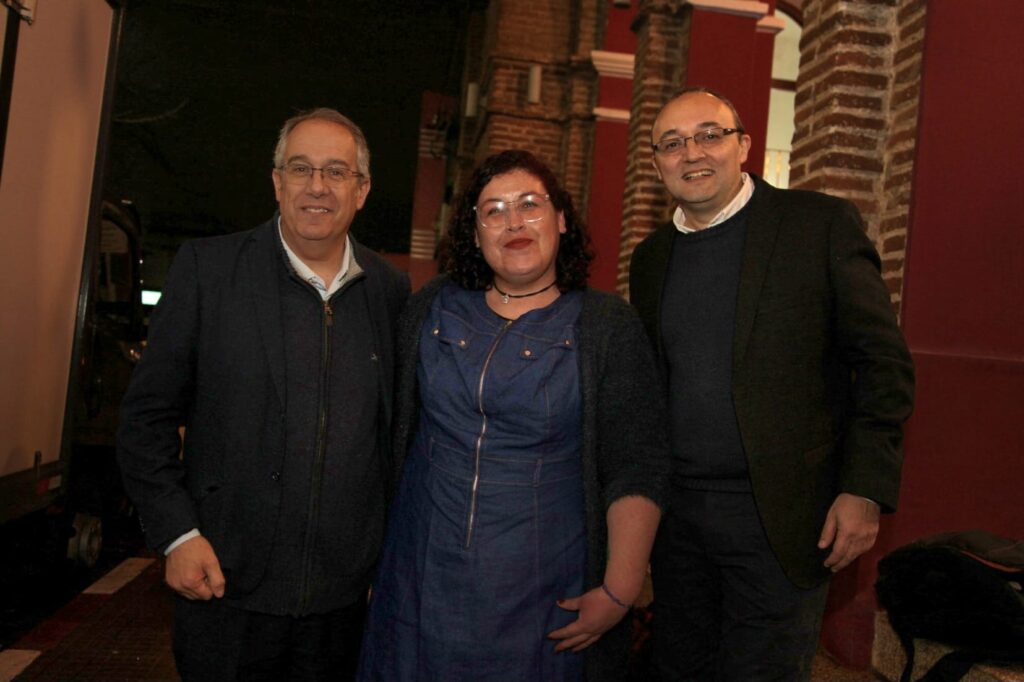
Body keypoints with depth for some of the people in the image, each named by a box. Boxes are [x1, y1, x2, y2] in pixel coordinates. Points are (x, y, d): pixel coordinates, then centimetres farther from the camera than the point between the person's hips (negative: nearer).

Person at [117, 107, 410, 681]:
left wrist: (389, 554, 8)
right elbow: (149, 413, -2)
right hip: (226, 589, -2)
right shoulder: (207, 267, -5)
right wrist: (177, 534, -8)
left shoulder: (391, 289, 2)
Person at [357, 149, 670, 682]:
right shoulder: (431, 309, 4)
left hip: (543, 595, -2)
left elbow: (636, 468, -9)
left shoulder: (608, 326, -5)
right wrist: (373, 552, 12)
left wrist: (619, 590, -14)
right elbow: (394, 430, 11)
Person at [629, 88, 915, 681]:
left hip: (780, 517, -4)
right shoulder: (651, 257, 10)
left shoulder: (823, 224, -5)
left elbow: (884, 363, -6)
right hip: (675, 512, 5)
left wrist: (865, 490, -13)